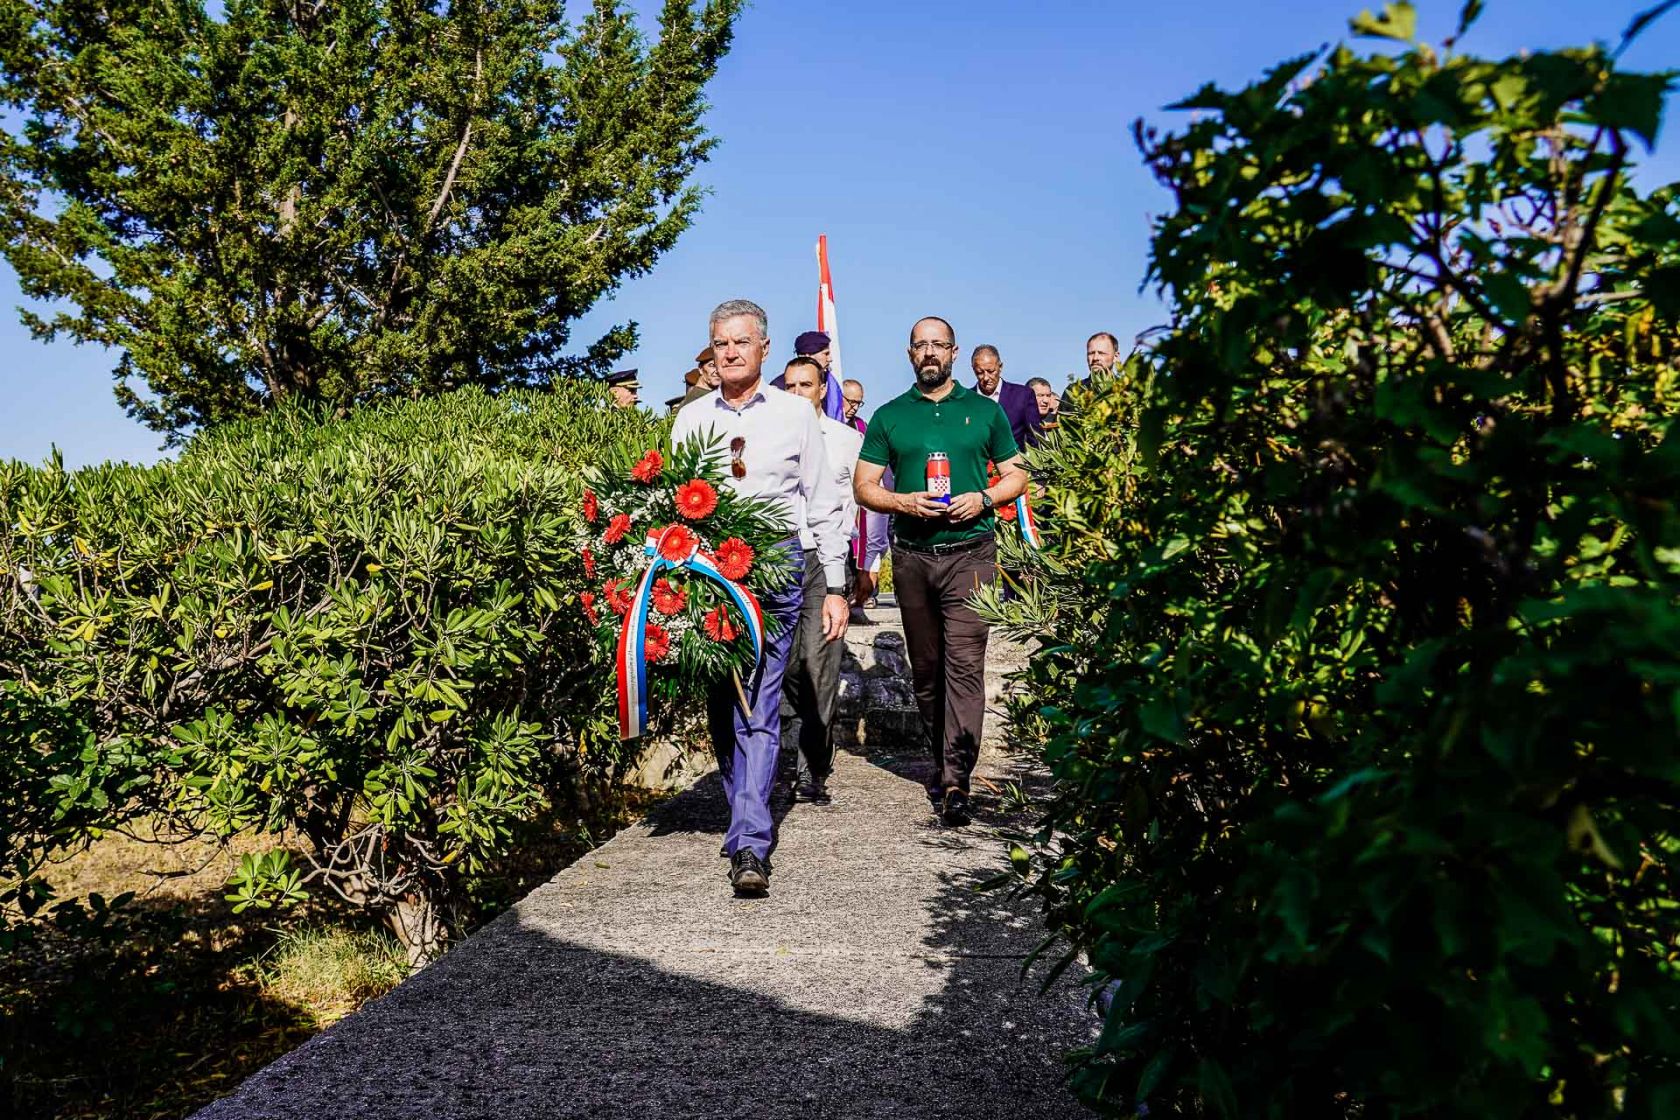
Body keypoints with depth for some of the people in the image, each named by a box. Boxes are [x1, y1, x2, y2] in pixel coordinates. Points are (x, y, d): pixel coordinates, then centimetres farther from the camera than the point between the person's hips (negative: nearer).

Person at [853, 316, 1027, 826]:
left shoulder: (984, 411, 10)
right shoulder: (889, 416, 11)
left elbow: (1016, 476, 12)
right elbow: (863, 486, 8)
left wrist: (982, 498, -8)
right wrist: (903, 502, -11)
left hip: (970, 553, -2)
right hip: (911, 555, 2)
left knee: (964, 663, -13)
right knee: (925, 668, 9)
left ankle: (955, 782, -16)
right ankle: (943, 760, 25)